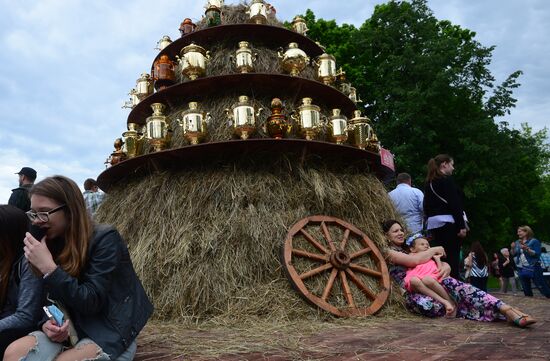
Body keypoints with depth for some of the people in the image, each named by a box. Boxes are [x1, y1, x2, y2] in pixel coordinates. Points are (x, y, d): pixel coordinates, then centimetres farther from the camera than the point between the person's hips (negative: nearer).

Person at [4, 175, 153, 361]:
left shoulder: (105, 238, -16)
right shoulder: (51, 243, 4)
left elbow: (91, 303, -21)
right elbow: (54, 300, 10)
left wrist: (48, 268, -26)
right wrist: (47, 323, -12)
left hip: (109, 336, -6)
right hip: (70, 331, 6)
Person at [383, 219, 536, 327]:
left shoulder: (409, 250, 26)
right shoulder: (390, 252, 3)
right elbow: (415, 260, -15)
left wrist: (445, 267, -8)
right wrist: (434, 250, 0)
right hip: (414, 295, -6)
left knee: (451, 283, -25)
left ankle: (507, 310, -33)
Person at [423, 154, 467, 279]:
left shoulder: (429, 183, 15)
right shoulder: (447, 180, -6)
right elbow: (455, 204, -13)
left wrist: (429, 230, 17)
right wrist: (462, 225, -14)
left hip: (433, 224, 7)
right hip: (448, 223, -7)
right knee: (453, 258, -6)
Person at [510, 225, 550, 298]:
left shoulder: (534, 241, -7)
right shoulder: (517, 242, 10)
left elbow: (537, 254, -15)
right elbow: (513, 254, 12)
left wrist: (526, 249, -25)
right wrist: (512, 248, -6)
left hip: (533, 268, -6)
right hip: (521, 269, 6)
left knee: (542, 287, -7)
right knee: (526, 289, 13)